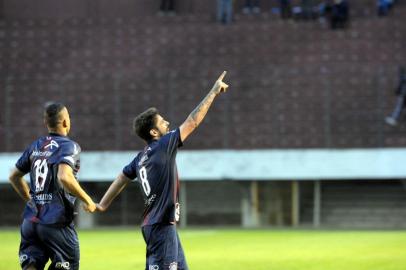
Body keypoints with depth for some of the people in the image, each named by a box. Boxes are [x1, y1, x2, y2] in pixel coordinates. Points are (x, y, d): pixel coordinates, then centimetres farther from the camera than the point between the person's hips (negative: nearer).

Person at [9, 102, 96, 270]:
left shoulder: (35, 146, 12)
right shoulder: (69, 146, -8)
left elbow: (14, 177, 21)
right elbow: (64, 177, -25)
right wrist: (87, 200, -13)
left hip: (30, 220, 6)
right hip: (56, 222, -6)